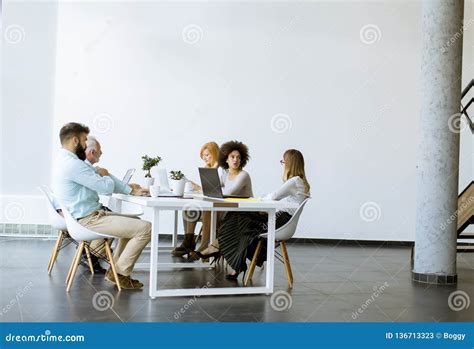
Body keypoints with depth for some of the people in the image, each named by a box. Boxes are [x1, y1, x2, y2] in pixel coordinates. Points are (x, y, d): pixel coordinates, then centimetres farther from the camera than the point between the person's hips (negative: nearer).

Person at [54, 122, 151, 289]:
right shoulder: (72, 164, -21)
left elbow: (108, 182, 13)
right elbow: (106, 187, -20)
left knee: (134, 221, 26)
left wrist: (131, 191, 7)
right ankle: (120, 273, 0)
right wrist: (104, 175, 3)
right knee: (145, 228, -13)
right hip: (89, 220, -11)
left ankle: (116, 267, 22)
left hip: (92, 214, 11)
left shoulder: (68, 161, 14)